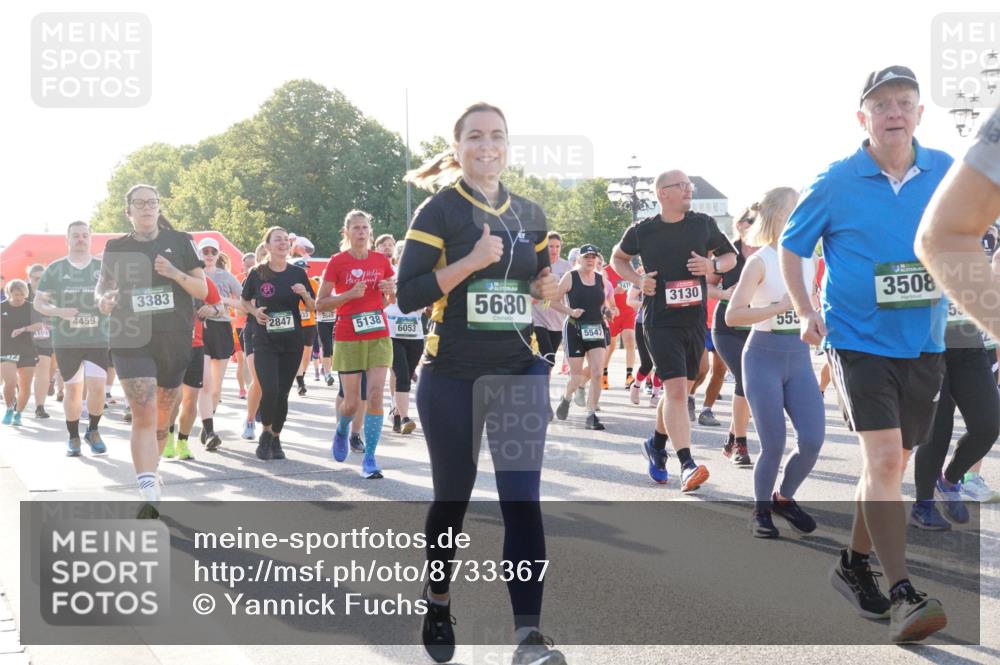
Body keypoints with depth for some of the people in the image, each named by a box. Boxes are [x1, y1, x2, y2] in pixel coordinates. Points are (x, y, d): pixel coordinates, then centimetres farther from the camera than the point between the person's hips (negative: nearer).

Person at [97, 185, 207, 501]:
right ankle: (149, 494, -23)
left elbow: (202, 289, 3)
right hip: (131, 341, -2)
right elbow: (103, 286, 15)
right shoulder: (116, 247, 5)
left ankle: (148, 472, 38)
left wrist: (174, 273, -14)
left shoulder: (180, 241, 4)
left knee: (163, 416, 14)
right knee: (144, 415, -16)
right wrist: (104, 299, -8)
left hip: (175, 341, 2)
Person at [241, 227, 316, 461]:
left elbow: (312, 308, 7)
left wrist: (304, 294, -13)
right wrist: (254, 311, -8)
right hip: (264, 342, -2)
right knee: (269, 390, -15)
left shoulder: (298, 273, 3)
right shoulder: (257, 273, -1)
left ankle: (276, 439, 22)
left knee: (282, 393, 5)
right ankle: (265, 433, 9)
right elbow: (243, 301, 12)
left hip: (292, 342, 2)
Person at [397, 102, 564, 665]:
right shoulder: (438, 211, -6)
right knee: (453, 498, 10)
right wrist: (471, 262, -23)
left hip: (520, 373, 3)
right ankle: (439, 606, 33)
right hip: (453, 379, -3)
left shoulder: (530, 214, 9)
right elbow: (408, 296, -12)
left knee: (524, 500, -6)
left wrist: (547, 289, -2)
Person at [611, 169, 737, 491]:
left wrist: (712, 265, -7)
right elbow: (618, 258, 17)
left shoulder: (704, 224, 4)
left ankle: (656, 445, 38)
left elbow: (731, 256, 15)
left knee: (678, 391, 15)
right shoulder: (642, 231, -2)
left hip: (695, 321, 4)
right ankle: (687, 464, -21)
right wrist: (638, 279, -2)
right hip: (661, 322, -4)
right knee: (676, 389, -17)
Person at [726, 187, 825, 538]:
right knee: (774, 446, -6)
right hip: (764, 358, -5)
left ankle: (784, 498, 18)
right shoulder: (760, 262, -9)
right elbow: (732, 315, -18)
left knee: (813, 439, -8)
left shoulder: (809, 259, 8)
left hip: (800, 358, 5)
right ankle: (761, 510, 18)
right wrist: (779, 307, -24)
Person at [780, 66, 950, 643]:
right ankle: (904, 595, -15)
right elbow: (792, 246, 5)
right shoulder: (837, 183, -7)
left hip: (923, 344, 4)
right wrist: (807, 313, -3)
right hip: (859, 339, -4)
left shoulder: (945, 172, 1)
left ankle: (855, 564, 32)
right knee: (884, 459, -16)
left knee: (890, 464, 14)